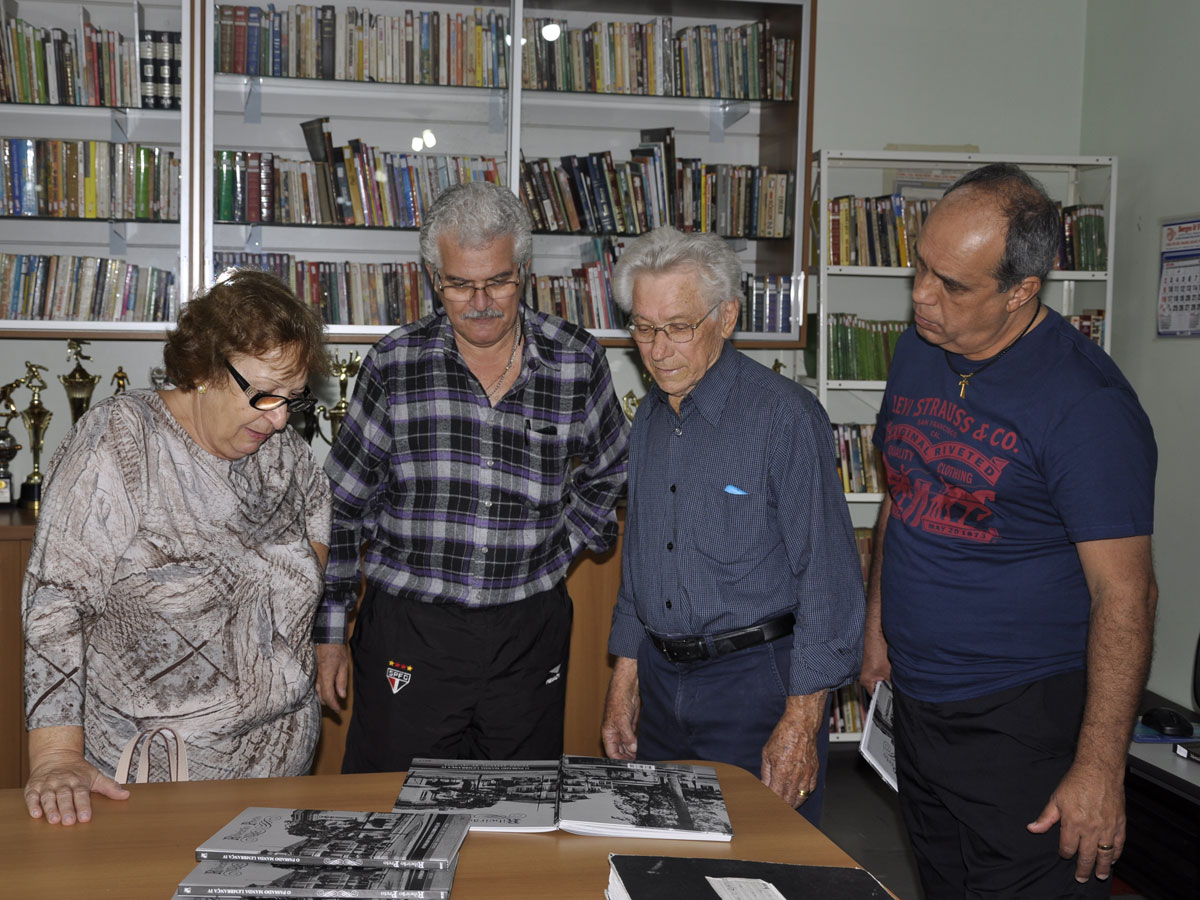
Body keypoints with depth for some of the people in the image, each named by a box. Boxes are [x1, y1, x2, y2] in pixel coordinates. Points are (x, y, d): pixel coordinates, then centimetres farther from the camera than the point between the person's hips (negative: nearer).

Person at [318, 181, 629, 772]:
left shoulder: (577, 361, -1)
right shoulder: (394, 364, -3)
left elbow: (610, 467, 18)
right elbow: (342, 504, 3)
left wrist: (563, 542, 6)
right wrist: (330, 633, 2)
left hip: (531, 634, 2)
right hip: (409, 629, -1)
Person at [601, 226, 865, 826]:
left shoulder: (784, 416, -15)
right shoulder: (650, 418, 8)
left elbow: (828, 577, -16)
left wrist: (800, 721, -17)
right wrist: (625, 679, 13)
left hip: (755, 683, -6)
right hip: (660, 678, 7)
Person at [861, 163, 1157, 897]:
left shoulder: (1086, 403, -20)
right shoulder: (918, 352, 3)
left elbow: (1125, 596, -20)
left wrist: (1100, 768, -20)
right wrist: (877, 623, 16)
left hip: (1025, 721, -7)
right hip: (918, 703, 7)